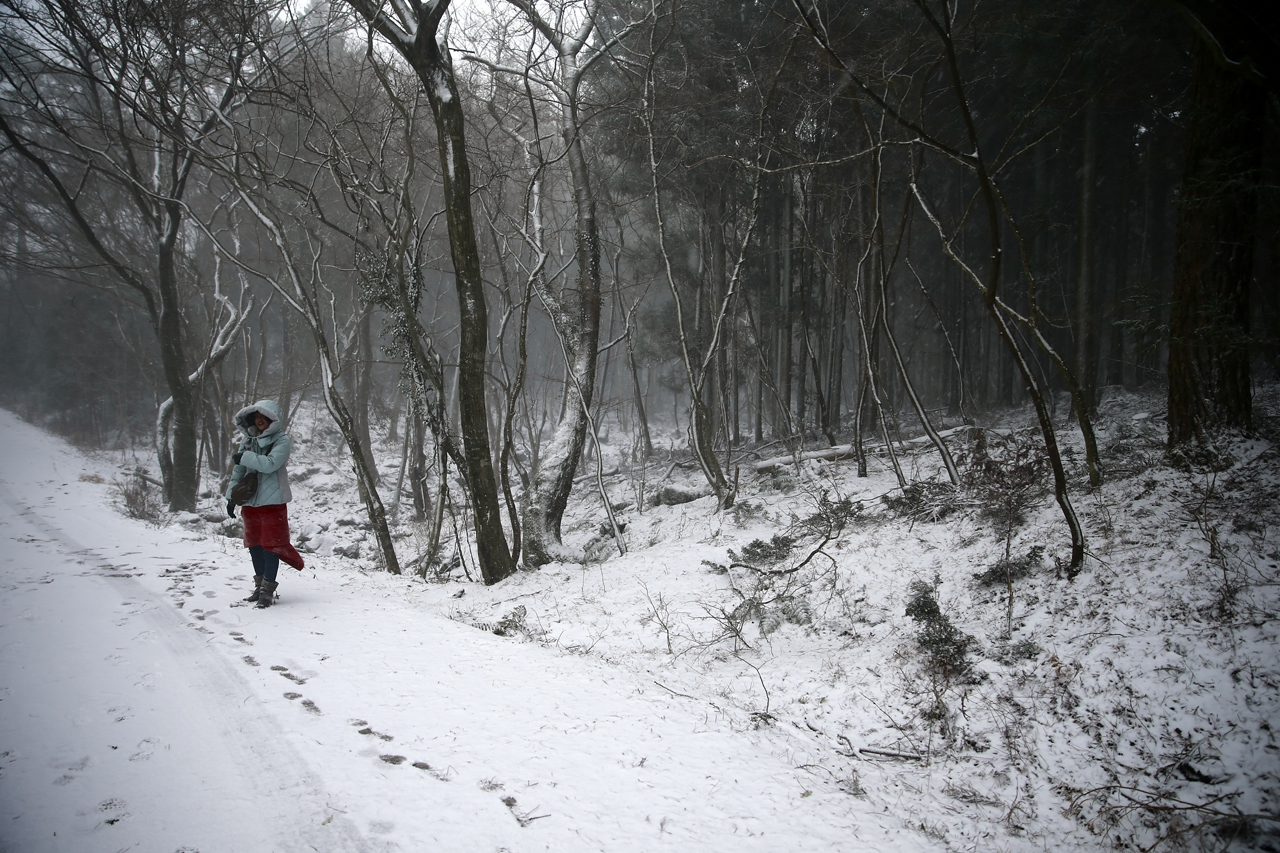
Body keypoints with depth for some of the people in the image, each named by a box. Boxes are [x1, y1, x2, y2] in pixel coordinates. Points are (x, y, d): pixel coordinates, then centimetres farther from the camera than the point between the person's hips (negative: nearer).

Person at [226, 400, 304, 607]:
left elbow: (270, 464, -22)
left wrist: (245, 457, -18)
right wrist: (231, 496, 11)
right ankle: (260, 586, 24)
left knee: (271, 544, -4)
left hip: (272, 501, -6)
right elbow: (238, 471, 15)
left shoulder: (281, 441, -6)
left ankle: (268, 589, 1)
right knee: (254, 544, 12)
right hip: (250, 501, 6)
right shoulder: (248, 440, 11)